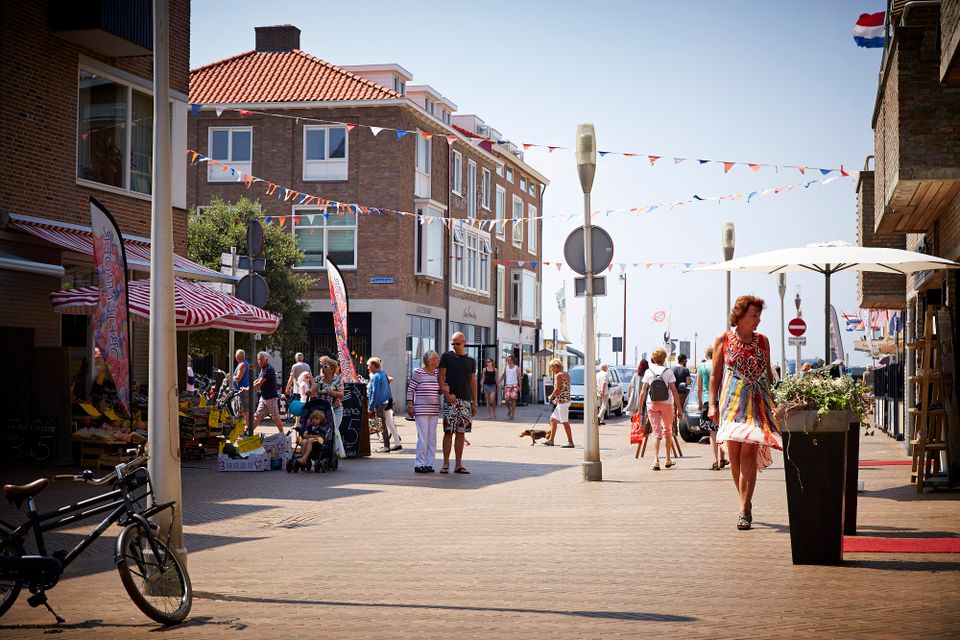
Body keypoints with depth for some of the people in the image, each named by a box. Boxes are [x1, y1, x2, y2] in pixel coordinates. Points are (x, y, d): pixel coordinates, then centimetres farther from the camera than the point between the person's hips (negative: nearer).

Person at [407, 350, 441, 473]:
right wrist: (410, 405, -8)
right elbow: (410, 389, -3)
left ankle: (429, 463, 12)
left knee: (432, 438, 6)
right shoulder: (418, 372, -6)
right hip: (421, 410, -6)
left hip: (434, 411, 6)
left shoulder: (437, 373, 12)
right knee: (423, 437, -8)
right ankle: (419, 464, -3)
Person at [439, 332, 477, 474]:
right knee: (448, 432, -6)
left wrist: (474, 403, 10)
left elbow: (473, 382, 15)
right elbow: (441, 377, 0)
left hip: (466, 400, 3)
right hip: (451, 399, -3)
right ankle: (446, 463, -1)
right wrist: (446, 394, -14)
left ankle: (459, 465, 8)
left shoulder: (471, 361, 13)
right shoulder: (447, 357, 4)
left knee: (461, 433, 4)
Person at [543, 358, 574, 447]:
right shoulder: (566, 374, 16)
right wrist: (557, 399, 18)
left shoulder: (559, 375, -12)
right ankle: (551, 440, 22)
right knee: (553, 419, 17)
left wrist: (551, 396, 1)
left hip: (562, 401, -10)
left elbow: (557, 389, -17)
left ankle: (570, 442, -9)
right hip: (565, 400, 10)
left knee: (565, 422, -9)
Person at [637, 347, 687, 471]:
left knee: (656, 432, 0)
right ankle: (668, 460, 26)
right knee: (668, 431, 16)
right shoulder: (668, 371, -5)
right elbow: (674, 391, -8)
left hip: (652, 405, 1)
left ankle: (656, 460, -17)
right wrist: (679, 408, -4)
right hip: (667, 404, -1)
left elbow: (643, 391, -1)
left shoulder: (648, 372, 0)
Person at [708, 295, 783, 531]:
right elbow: (715, 374, 8)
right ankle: (745, 503, 16)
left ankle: (744, 510, -13)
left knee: (748, 452, -11)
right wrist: (713, 404, 1)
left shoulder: (762, 340, 14)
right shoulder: (723, 339, 7)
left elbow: (768, 372, 19)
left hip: (758, 401, 0)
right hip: (732, 400, 0)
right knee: (734, 453, -3)